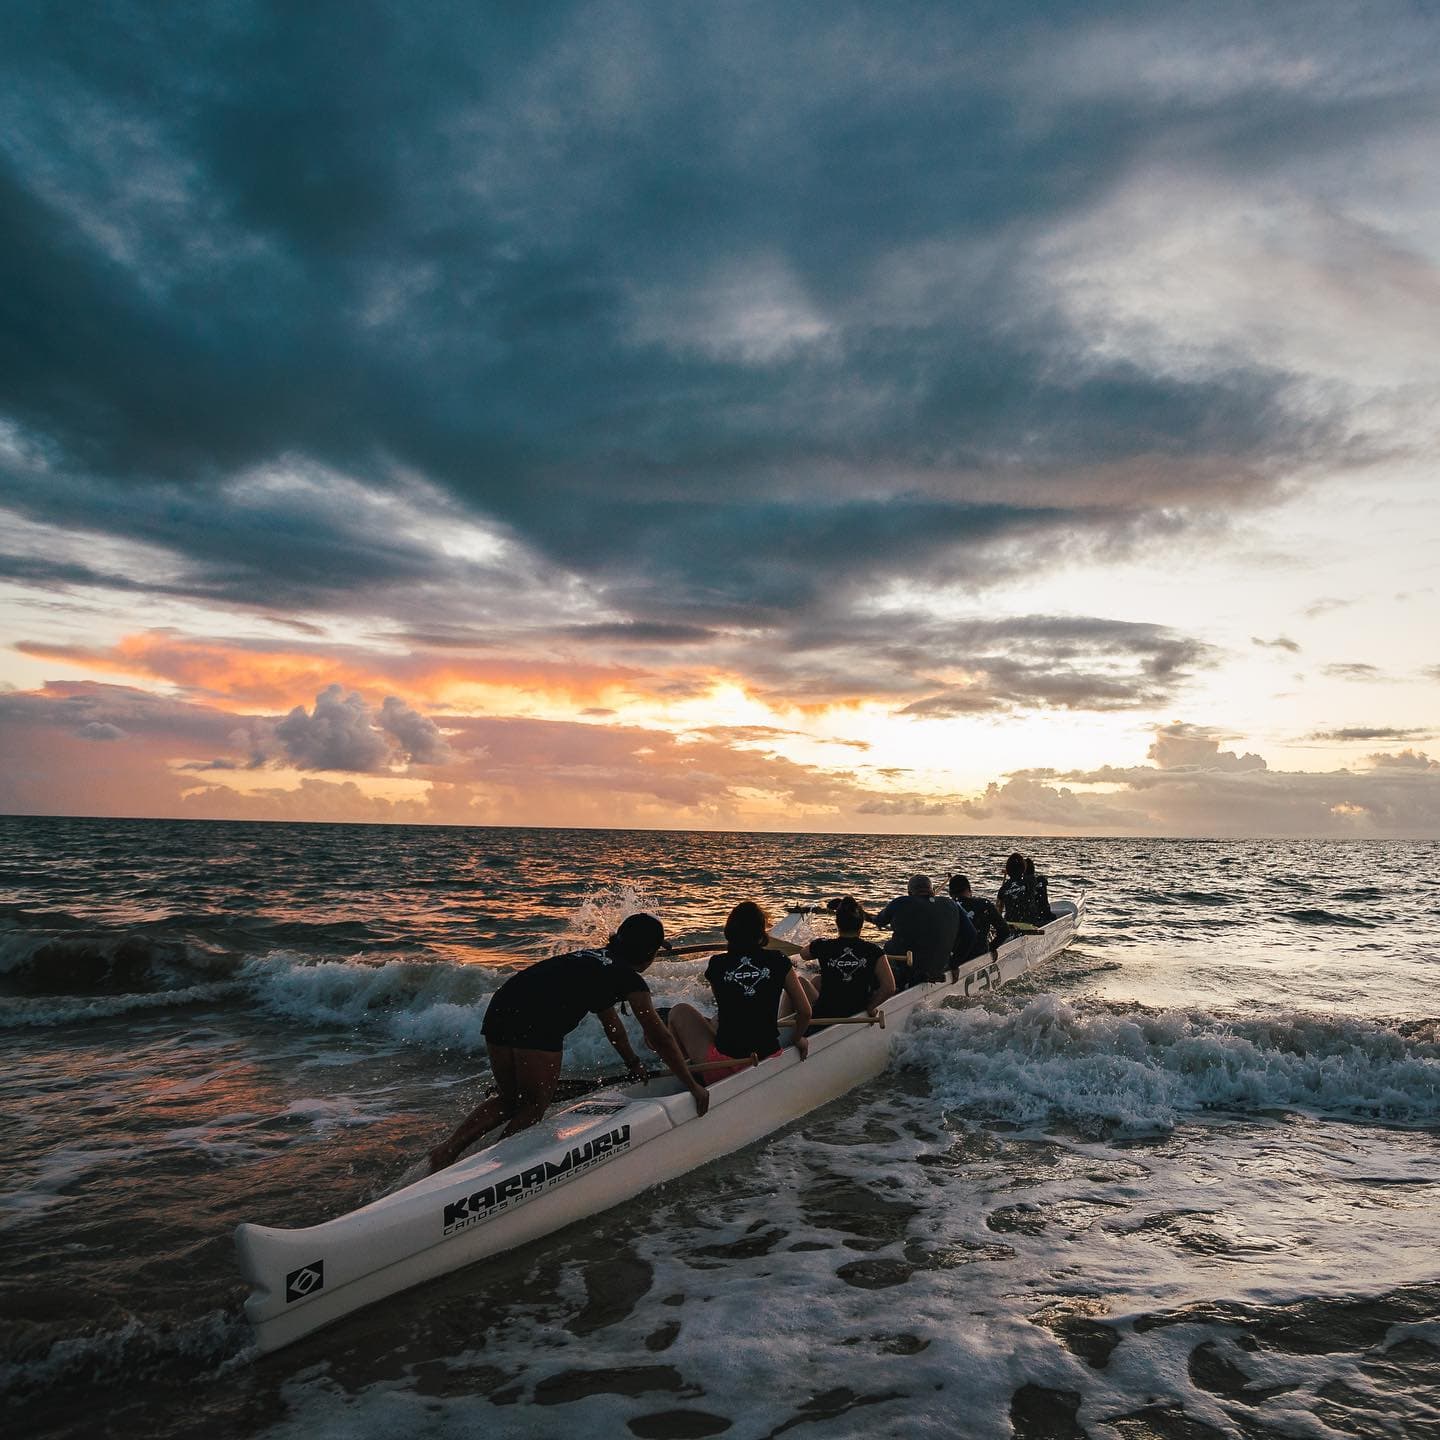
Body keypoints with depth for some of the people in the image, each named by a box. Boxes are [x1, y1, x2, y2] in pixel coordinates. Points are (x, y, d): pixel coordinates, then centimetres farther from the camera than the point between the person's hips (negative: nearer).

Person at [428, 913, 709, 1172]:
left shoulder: (591, 958, 32)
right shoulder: (630, 980, 10)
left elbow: (611, 1021, 44)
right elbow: (660, 1038, 12)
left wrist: (634, 1064, 53)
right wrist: (693, 1085, 21)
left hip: (500, 1005, 7)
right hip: (538, 1021, -7)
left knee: (508, 1099, 20)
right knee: (533, 1107, 9)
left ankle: (448, 1146, 6)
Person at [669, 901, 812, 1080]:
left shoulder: (717, 965, -4)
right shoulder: (779, 962, -3)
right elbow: (805, 1011, 0)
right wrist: (798, 1039, 18)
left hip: (724, 1066, -3)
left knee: (681, 1012, 19)